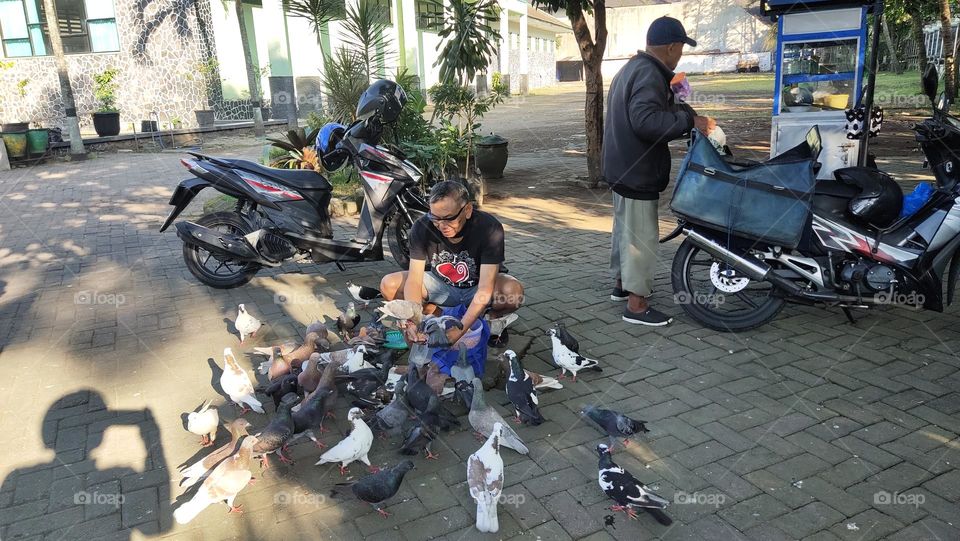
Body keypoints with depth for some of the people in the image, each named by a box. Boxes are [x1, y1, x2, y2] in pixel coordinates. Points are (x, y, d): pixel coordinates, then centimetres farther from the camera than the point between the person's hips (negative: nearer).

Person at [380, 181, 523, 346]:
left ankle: (494, 317, -2)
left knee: (514, 292, -35)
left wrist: (459, 330, -44)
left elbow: (485, 289, -34)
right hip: (440, 284, 3)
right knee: (388, 285, -19)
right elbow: (414, 279, -23)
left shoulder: (489, 228, -31)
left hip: (476, 287, -3)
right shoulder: (422, 228, -23)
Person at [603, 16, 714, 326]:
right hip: (637, 172, -11)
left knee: (625, 228, 21)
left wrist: (675, 106, 19)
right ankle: (636, 305, 2)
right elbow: (645, 121, -33)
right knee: (641, 236, -5)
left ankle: (622, 284, 36)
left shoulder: (632, 68, 13)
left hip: (623, 168, 11)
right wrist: (689, 121, -27)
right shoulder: (649, 74, -20)